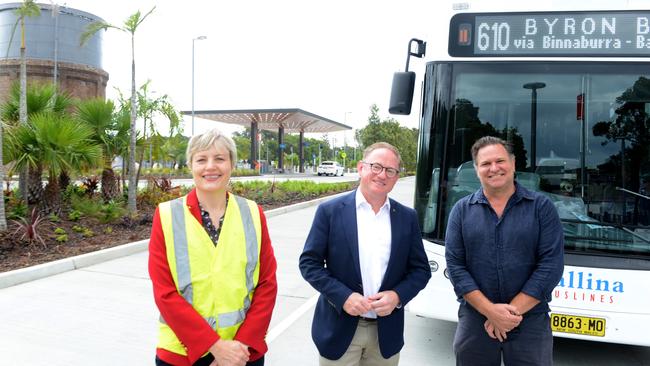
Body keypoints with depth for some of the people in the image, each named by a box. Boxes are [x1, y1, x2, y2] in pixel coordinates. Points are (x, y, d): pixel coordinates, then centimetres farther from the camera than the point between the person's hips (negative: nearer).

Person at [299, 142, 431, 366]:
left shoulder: (407, 217, 2)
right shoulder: (330, 211, -6)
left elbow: (420, 269, 5)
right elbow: (309, 262, -6)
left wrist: (397, 296, -12)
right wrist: (343, 296, -17)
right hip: (339, 329, -2)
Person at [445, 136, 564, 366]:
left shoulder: (542, 207, -1)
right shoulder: (462, 210, 1)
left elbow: (551, 264, -7)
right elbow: (454, 265, -4)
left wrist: (513, 310, -12)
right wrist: (489, 310, -13)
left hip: (530, 322, -1)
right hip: (475, 320, 1)